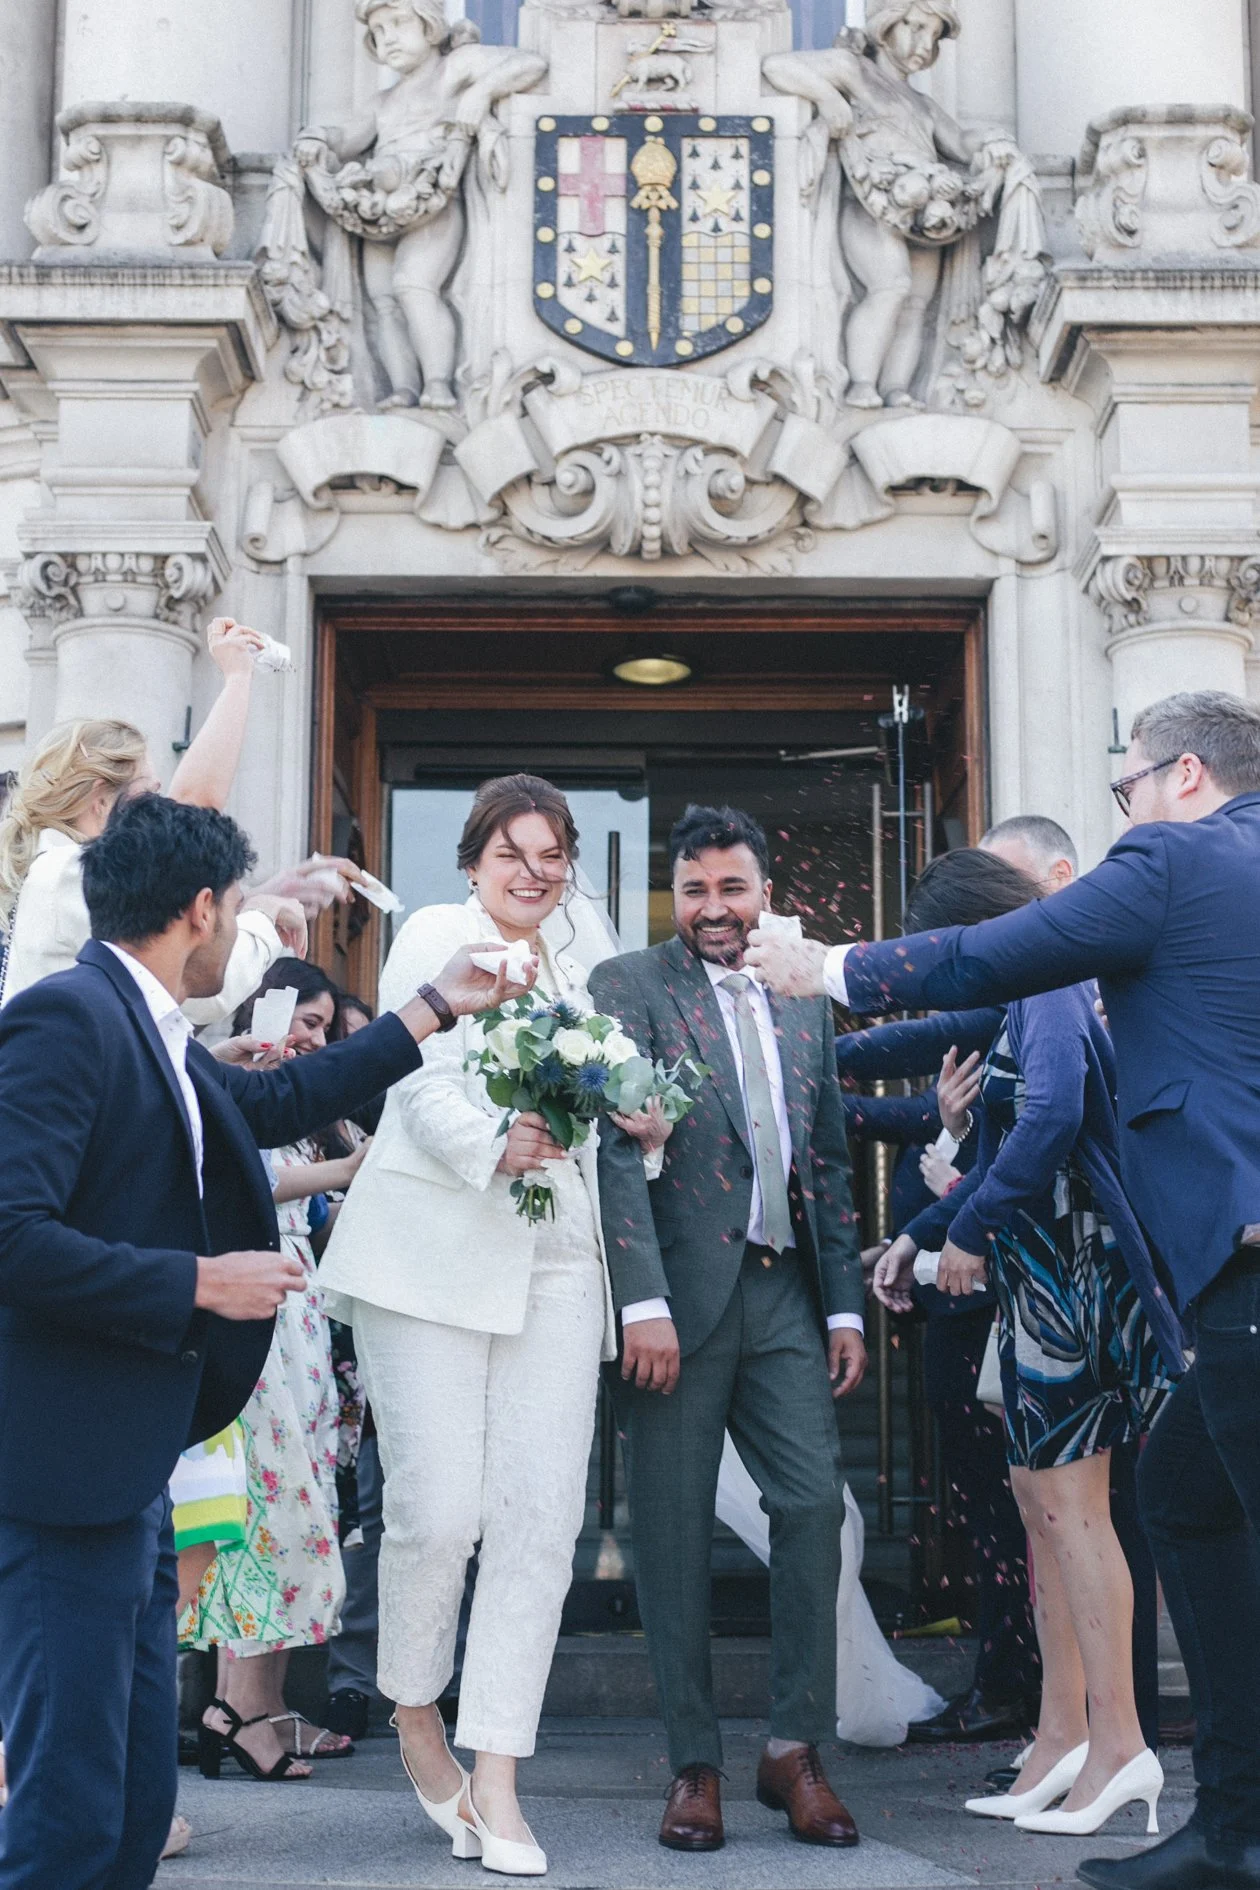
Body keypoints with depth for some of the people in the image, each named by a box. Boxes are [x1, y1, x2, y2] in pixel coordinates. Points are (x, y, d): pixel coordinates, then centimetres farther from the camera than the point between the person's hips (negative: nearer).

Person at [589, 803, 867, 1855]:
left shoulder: (806, 1005, 16)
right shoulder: (629, 986, 0)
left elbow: (830, 1165, 17)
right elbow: (617, 1149, -8)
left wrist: (846, 1306, 11)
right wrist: (644, 1303, -16)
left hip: (787, 1296, 4)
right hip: (681, 1297, -4)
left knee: (815, 1502, -3)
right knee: (674, 1530, 2)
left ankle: (796, 1749, 10)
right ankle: (695, 1763, 13)